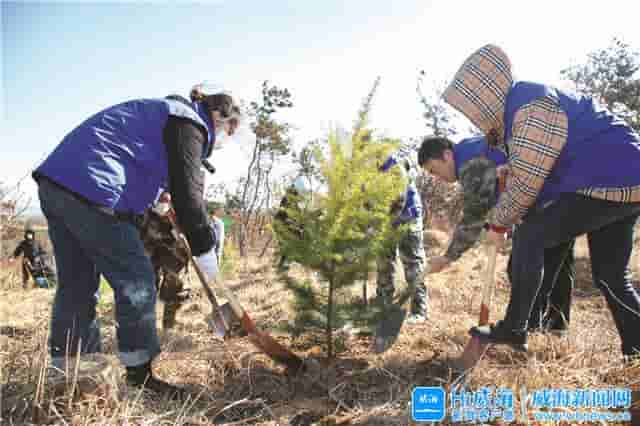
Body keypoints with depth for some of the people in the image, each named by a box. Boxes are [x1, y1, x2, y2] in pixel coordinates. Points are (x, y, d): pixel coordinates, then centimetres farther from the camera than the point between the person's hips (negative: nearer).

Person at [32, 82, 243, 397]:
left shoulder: (164, 113, 27)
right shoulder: (190, 123, -3)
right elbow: (187, 192, -10)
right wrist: (205, 250, -2)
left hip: (56, 181, 10)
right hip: (90, 188, -10)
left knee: (76, 283, 16)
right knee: (135, 280, -2)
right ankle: (139, 372, 9)